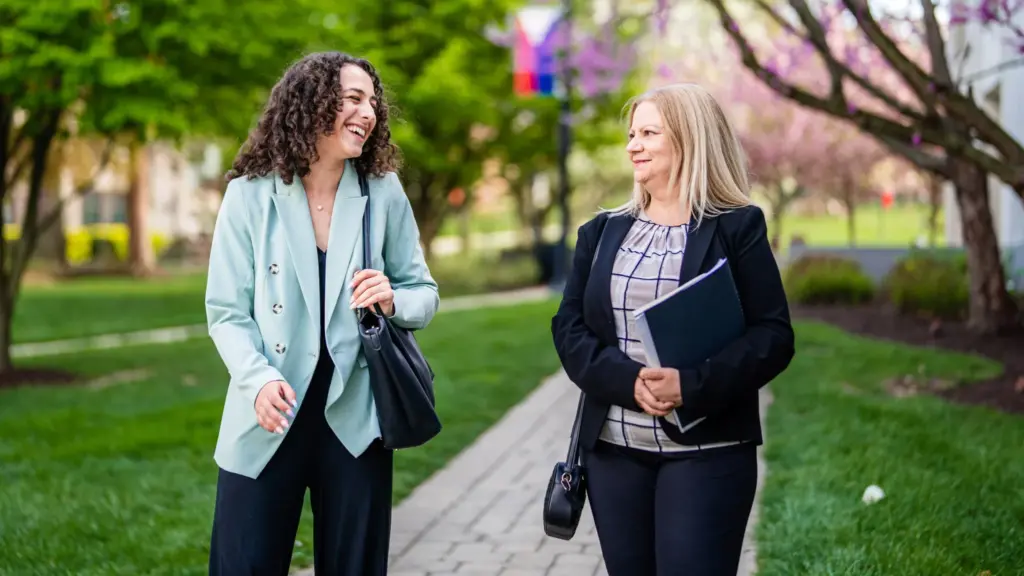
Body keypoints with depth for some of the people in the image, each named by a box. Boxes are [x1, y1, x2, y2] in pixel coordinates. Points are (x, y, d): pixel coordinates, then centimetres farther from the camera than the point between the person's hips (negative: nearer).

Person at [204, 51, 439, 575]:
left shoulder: (384, 194, 1)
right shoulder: (249, 195, -5)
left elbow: (424, 293, 7)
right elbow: (226, 311, -4)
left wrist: (392, 301, -17)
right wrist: (259, 380, -21)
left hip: (354, 416, 2)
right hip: (269, 418, -1)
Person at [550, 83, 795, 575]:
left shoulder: (737, 228, -1)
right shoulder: (602, 231, 11)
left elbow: (773, 335, -7)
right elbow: (568, 328, 4)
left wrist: (693, 385, -22)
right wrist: (628, 381, -14)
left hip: (707, 450, -4)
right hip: (613, 447, 4)